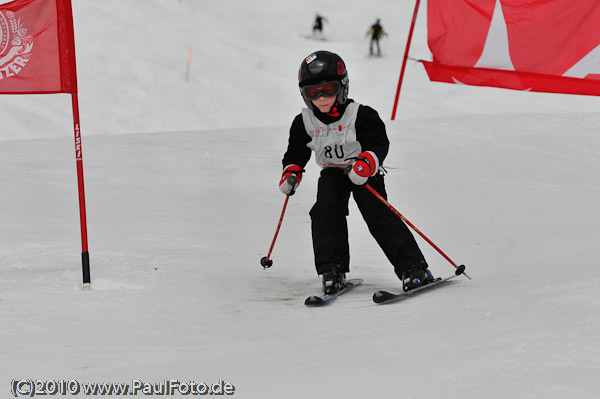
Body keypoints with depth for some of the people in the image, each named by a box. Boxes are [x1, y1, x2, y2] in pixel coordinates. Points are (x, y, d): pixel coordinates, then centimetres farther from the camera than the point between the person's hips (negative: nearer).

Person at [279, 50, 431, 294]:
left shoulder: (360, 115, -17)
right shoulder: (304, 123, -3)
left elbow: (379, 143, -23)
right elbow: (296, 152, 10)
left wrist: (367, 162, -43)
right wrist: (291, 172, -10)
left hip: (364, 174, -4)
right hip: (332, 174, 4)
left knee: (378, 215, -18)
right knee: (325, 212, -21)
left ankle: (413, 268, -16)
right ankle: (332, 271, -16)